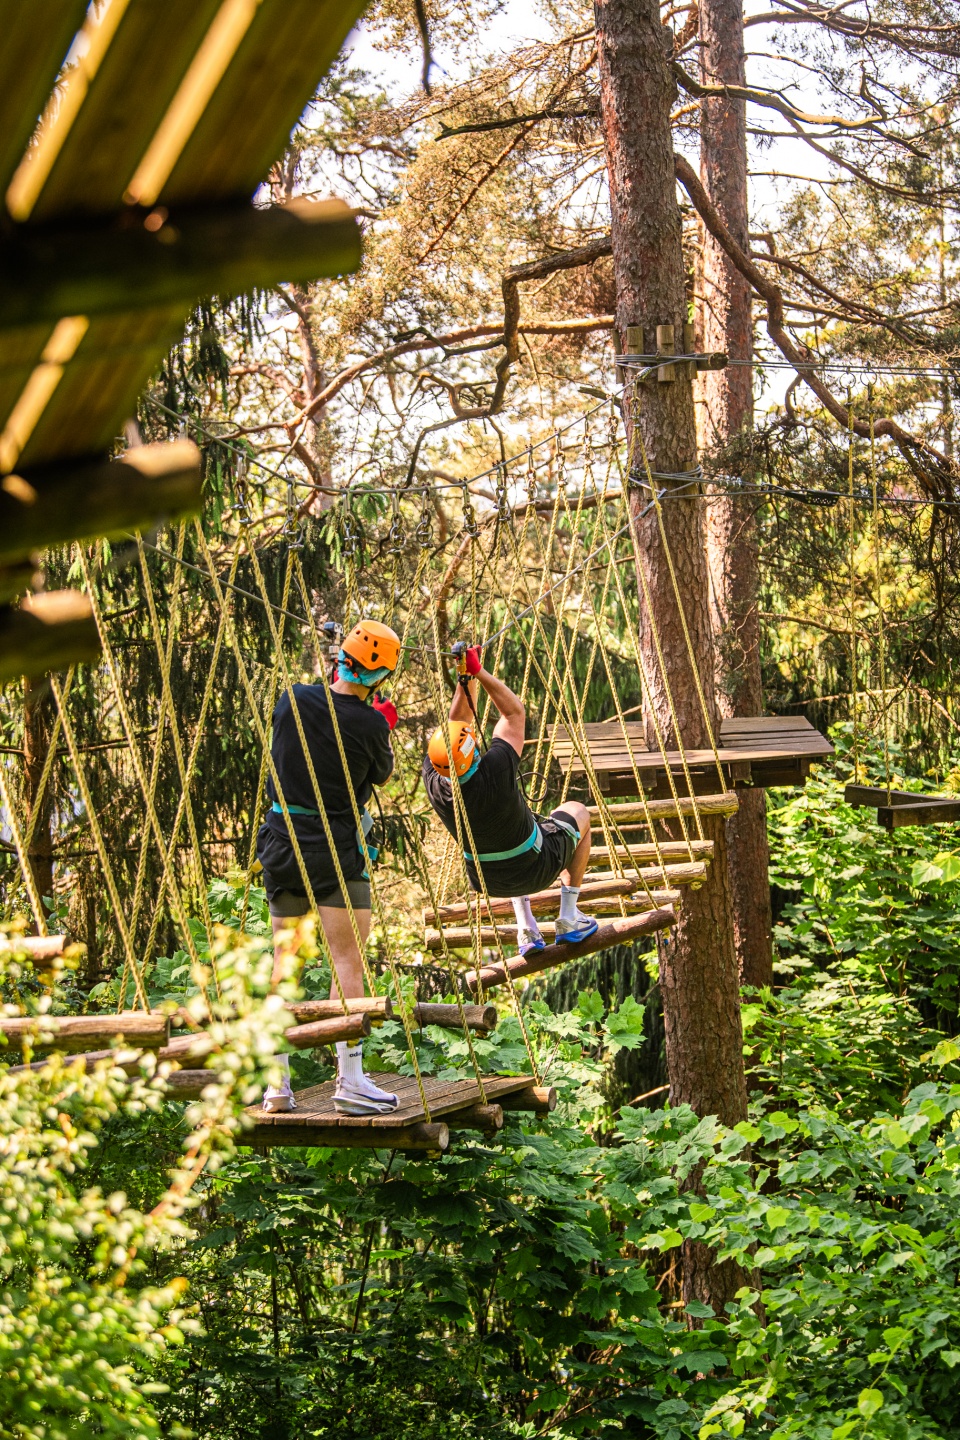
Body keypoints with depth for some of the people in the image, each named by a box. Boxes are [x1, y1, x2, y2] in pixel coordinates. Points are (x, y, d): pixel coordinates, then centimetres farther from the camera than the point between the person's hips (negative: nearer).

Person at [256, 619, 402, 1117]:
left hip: (283, 846, 5)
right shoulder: (371, 726, -11)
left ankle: (277, 1085, 8)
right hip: (336, 852, -5)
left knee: (285, 960, 8)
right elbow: (383, 776, 8)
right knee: (349, 959, -2)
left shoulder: (294, 700, 0)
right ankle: (350, 1080, -7)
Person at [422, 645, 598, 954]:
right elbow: (515, 712, -24)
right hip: (537, 870, -4)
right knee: (577, 813, 26)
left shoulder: (434, 780, -24)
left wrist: (465, 679, -15)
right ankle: (569, 919, 27)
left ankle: (526, 929, 31)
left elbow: (457, 722, -8)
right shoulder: (495, 772, -38)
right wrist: (478, 672, -23)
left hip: (487, 880, 4)